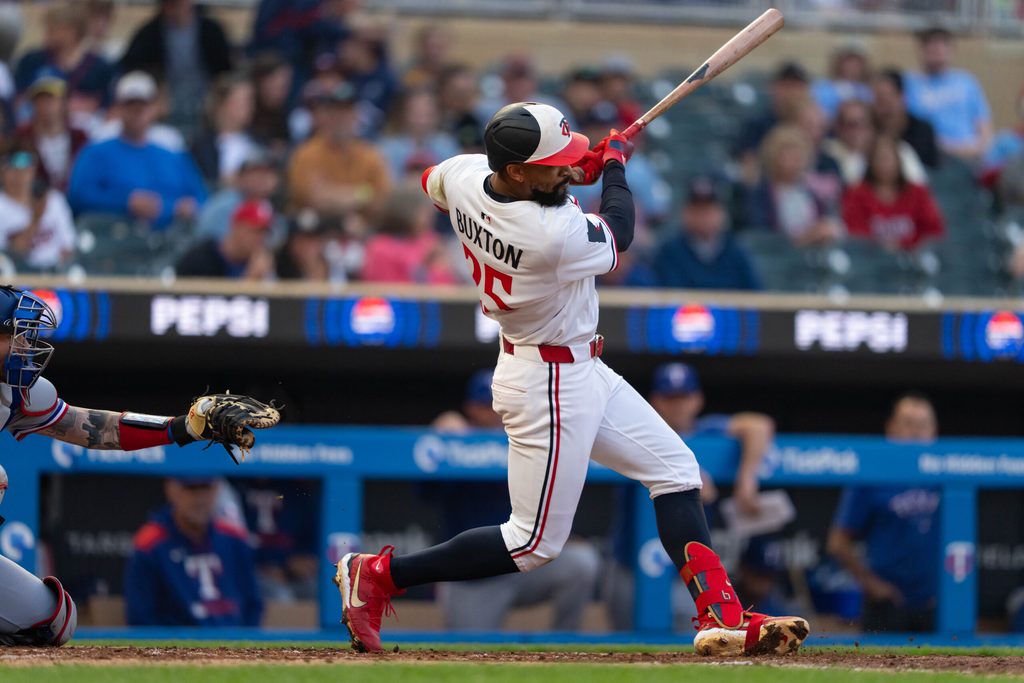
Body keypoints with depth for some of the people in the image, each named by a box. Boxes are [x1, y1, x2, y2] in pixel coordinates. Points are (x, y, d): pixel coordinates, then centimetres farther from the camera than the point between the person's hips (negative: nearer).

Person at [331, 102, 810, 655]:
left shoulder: (463, 174, -12)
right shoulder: (556, 235, -33)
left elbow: (431, 181, 15)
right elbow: (618, 235, -10)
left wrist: (563, 172, 9)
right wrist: (614, 162, 7)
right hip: (551, 385, -10)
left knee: (675, 469, 11)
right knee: (535, 543, 1)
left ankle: (721, 617, 9)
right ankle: (379, 574, 7)